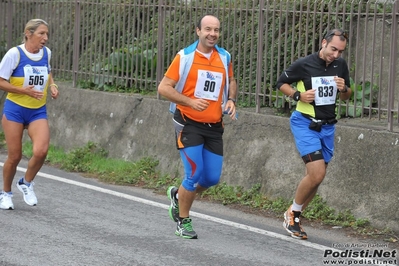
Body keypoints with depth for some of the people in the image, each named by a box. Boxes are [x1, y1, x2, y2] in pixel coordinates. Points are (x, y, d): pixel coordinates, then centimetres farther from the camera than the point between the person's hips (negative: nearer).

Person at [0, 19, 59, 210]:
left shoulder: (46, 53, 2)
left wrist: (52, 85, 3)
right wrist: (23, 90, -22)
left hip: (38, 111, 3)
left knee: (41, 151, -18)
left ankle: (26, 183, 10)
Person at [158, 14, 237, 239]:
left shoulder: (224, 58, 6)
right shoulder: (185, 57, -8)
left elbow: (231, 81, 24)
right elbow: (164, 88, -8)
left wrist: (231, 99, 3)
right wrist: (191, 102, -20)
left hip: (214, 127, 5)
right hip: (189, 125, -5)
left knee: (212, 178, 3)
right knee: (195, 174, -11)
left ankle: (178, 195, 33)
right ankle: (183, 221, 10)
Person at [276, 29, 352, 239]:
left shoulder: (341, 65, 2)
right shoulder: (304, 64, -12)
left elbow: (346, 97, 13)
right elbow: (281, 83, 1)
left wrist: (344, 89, -10)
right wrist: (299, 95, -16)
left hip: (327, 126, 6)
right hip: (305, 123, -5)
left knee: (316, 177, 8)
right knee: (317, 173, -17)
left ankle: (295, 217, 25)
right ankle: (293, 212, 5)